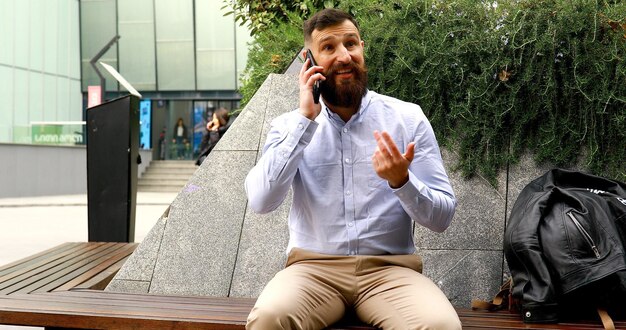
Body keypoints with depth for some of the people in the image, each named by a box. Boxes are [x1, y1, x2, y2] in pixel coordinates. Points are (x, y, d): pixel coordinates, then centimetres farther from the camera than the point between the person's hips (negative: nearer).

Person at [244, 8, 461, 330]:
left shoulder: (408, 118, 2)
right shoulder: (290, 124, 5)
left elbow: (442, 217, 1)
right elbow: (260, 201, -12)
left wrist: (402, 181, -20)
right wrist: (306, 119, -12)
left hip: (389, 268, 1)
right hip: (314, 267, 0)